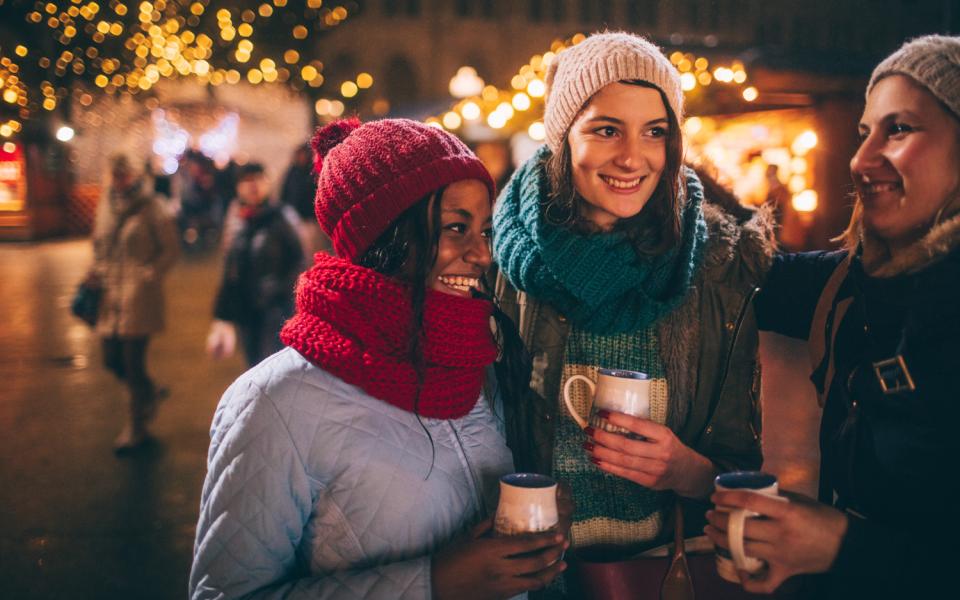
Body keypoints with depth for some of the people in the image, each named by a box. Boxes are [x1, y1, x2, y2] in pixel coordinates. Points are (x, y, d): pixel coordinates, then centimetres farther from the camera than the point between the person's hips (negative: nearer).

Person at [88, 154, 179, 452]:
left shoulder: (151, 209, -6)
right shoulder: (105, 207, 11)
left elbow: (171, 248, -4)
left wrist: (151, 274, -15)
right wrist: (95, 271, 5)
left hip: (138, 294, -6)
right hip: (110, 293, 6)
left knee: (133, 362, -3)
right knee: (112, 359, 8)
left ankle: (136, 428, 13)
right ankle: (149, 393, 39)